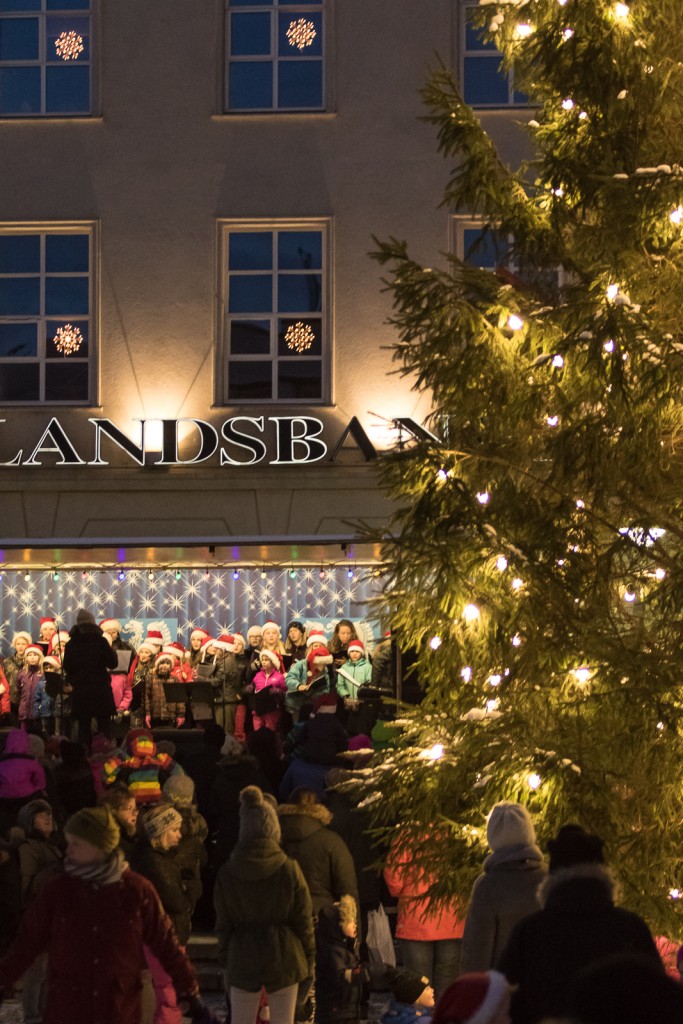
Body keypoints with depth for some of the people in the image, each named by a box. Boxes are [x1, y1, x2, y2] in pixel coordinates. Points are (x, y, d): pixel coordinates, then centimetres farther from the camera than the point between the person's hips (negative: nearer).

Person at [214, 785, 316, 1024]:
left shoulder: (227, 872, -6)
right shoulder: (289, 869, -11)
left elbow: (223, 924, 1)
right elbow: (303, 920, -5)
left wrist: (225, 959, 13)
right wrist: (309, 960, 6)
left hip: (243, 958, 1)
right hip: (283, 957, -1)